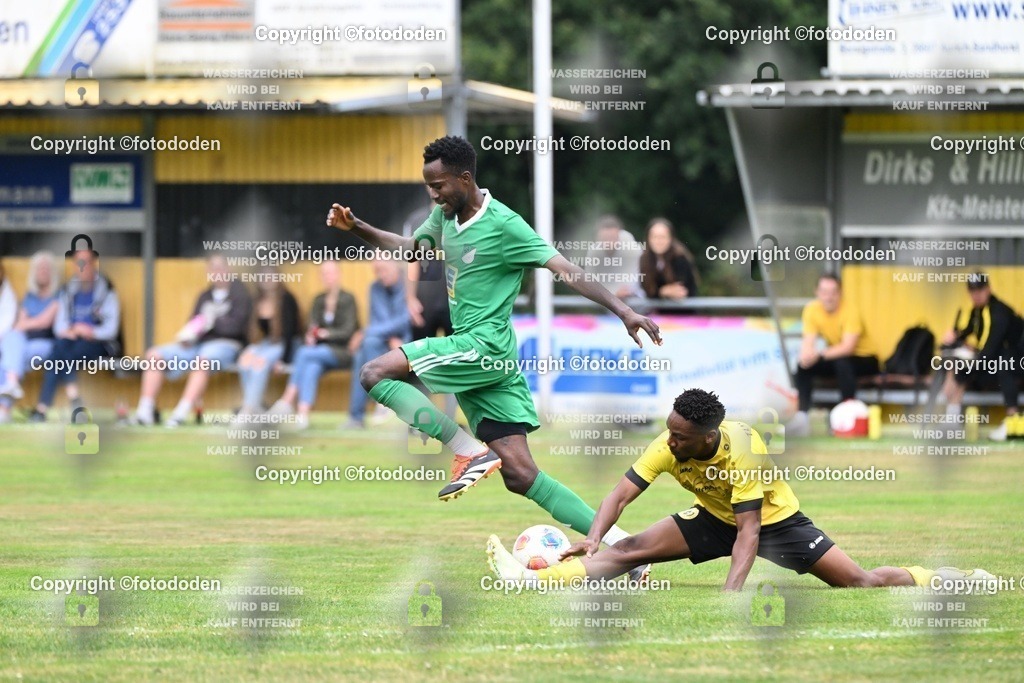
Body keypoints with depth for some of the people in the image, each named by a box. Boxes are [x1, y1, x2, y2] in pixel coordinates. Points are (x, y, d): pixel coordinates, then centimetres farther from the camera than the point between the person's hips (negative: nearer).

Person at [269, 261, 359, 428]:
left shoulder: (347, 300, 0)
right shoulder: (319, 300, 15)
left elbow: (348, 332, -9)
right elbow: (311, 328, 7)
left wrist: (326, 334, -26)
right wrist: (310, 338, -17)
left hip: (342, 351, -4)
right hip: (320, 350, 4)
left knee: (304, 353, -31)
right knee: (312, 366, -32)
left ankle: (288, 400, -38)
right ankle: (303, 414, -50)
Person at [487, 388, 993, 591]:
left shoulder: (741, 450, -36)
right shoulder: (668, 446, -23)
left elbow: (748, 534, -37)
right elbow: (622, 494, -23)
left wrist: (732, 591, -49)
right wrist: (593, 536, -42)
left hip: (773, 518, -4)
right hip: (715, 518, 4)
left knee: (860, 581, -10)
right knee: (633, 549, -16)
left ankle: (953, 580, 9)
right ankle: (530, 579, -29)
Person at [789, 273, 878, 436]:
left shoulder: (850, 311, -24)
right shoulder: (812, 310, -9)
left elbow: (848, 347, -31)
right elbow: (808, 342, -15)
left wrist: (820, 354, -44)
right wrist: (806, 355, -40)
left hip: (864, 359, -5)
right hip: (834, 356, 5)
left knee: (842, 362, -36)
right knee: (803, 366, -17)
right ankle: (801, 415, -19)